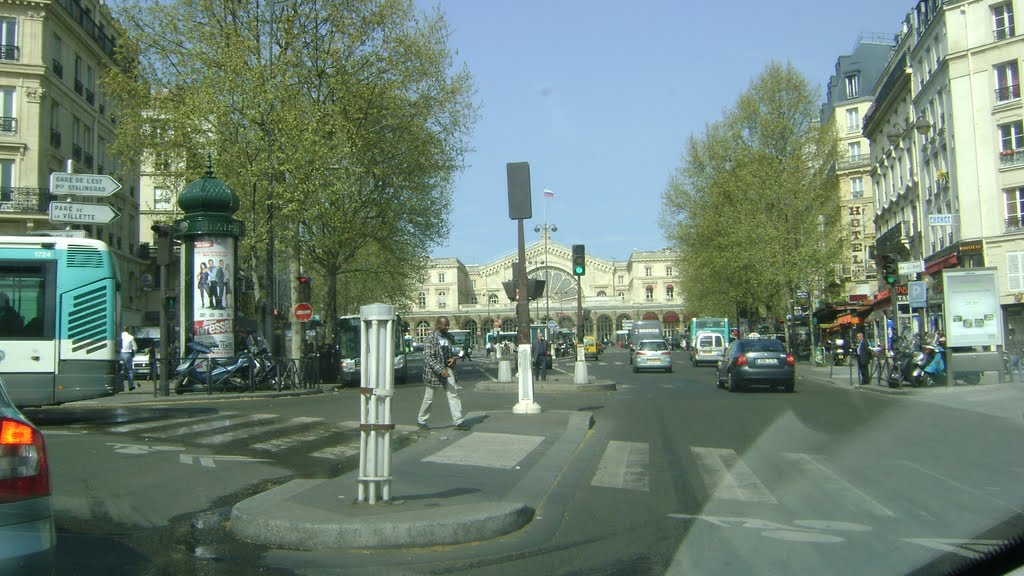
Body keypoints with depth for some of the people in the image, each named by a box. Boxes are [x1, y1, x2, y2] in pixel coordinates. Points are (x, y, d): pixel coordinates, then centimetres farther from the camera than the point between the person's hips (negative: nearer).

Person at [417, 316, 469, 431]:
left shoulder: (448, 337, 7)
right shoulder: (431, 338, -15)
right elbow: (428, 357, -20)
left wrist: (453, 358, -1)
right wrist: (440, 370, -28)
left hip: (447, 369, 6)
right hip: (433, 371, -6)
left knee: (453, 394, -2)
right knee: (429, 398, 6)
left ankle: (458, 421, -2)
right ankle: (421, 420, 24)